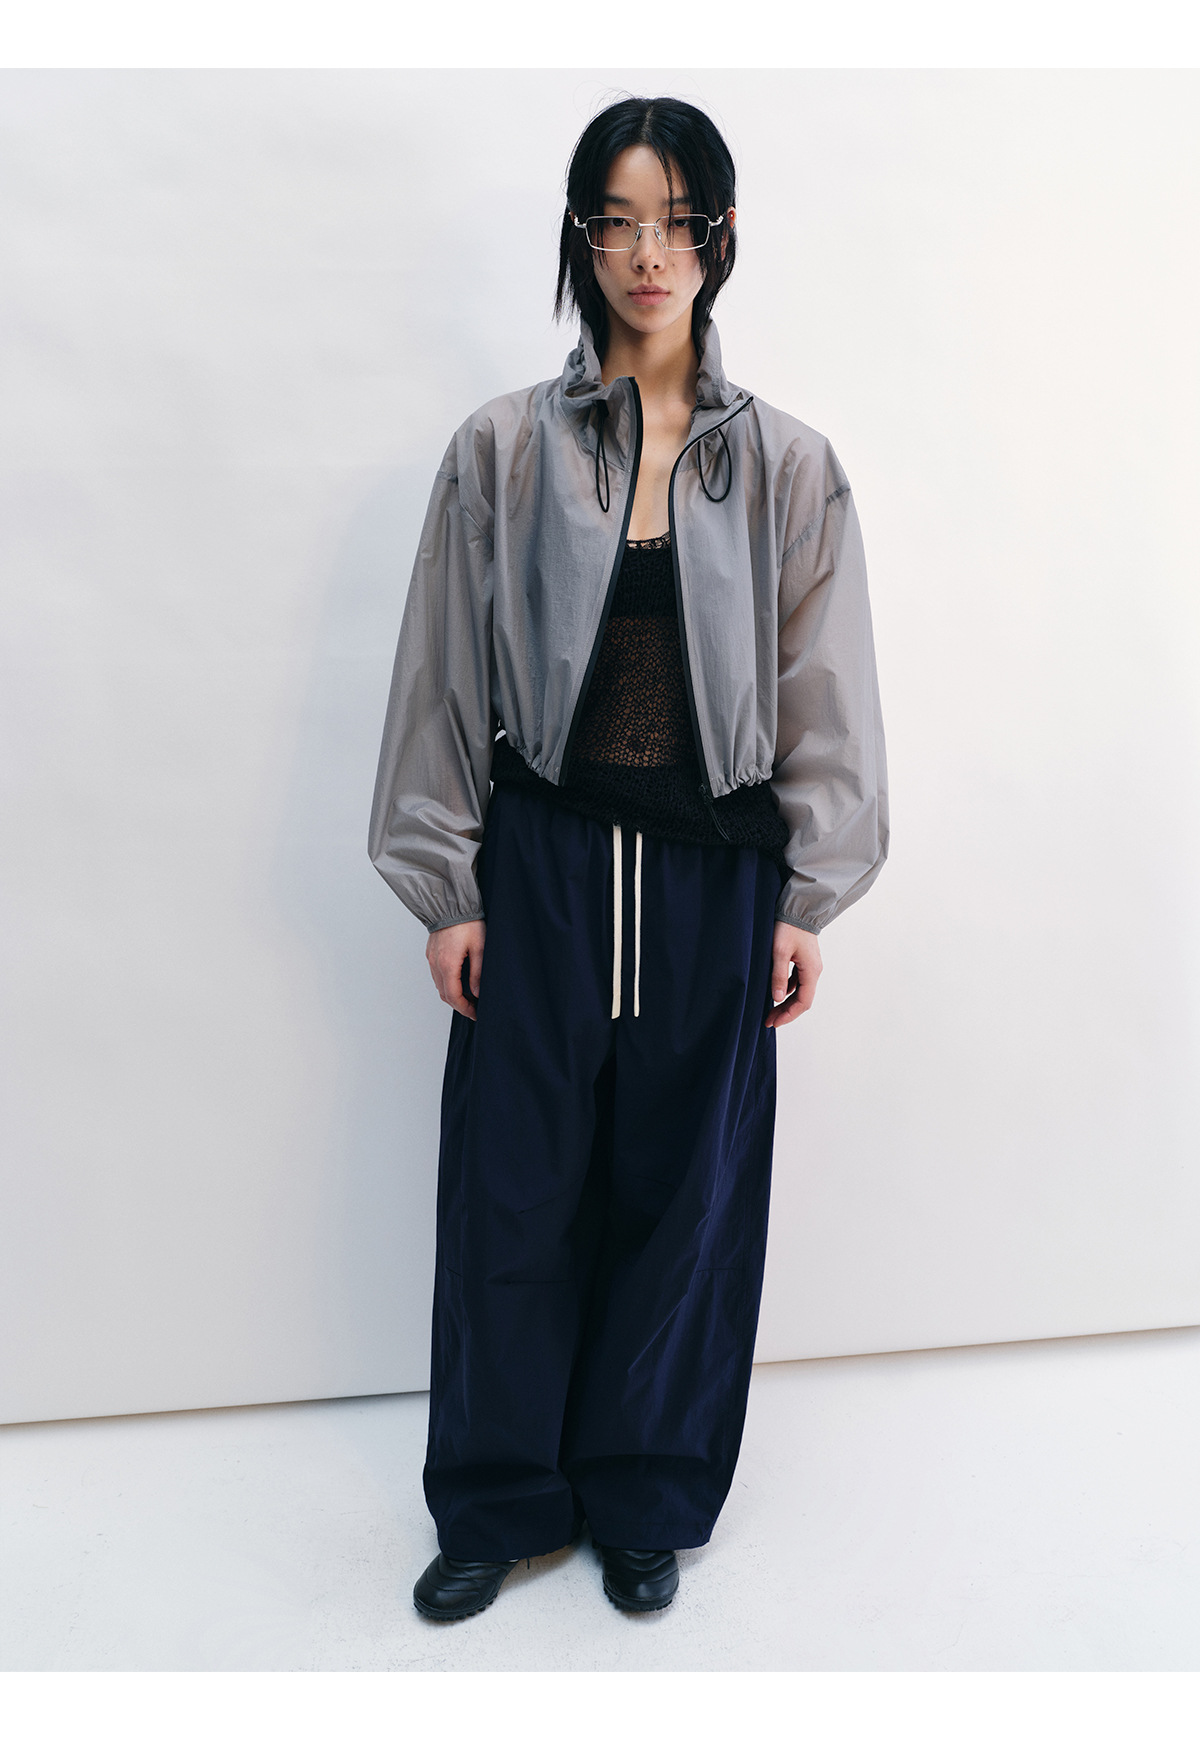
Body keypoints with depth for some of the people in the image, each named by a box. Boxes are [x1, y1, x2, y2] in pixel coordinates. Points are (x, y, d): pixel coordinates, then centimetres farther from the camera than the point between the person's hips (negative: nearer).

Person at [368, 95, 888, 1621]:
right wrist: (447, 890, 0)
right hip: (543, 861, 0)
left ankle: (647, 1500, 32)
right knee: (512, 1190, 8)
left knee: (688, 1193, 10)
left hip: (713, 874, 1)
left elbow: (824, 695, 4)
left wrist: (807, 900, 0)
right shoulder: (504, 448, 1)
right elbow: (445, 678, 2)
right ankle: (500, 1501, 30)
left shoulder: (789, 466, 2)